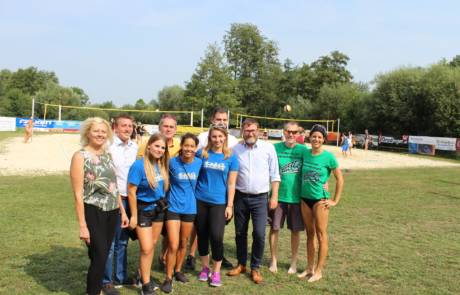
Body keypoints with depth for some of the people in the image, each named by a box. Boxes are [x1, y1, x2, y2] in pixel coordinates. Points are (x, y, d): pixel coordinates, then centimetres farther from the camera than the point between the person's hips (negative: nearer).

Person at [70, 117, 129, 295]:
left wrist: (122, 211, 15)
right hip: (93, 213, -6)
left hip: (111, 213, 6)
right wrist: (82, 225, -17)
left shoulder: (107, 155, 10)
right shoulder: (80, 156, -10)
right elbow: (78, 194, -13)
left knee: (103, 255, 15)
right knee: (99, 257, -4)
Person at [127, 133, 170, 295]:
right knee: (146, 248, -4)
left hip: (159, 208, 6)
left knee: (152, 245, 14)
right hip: (143, 210, -6)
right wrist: (134, 216, -16)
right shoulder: (139, 165, -20)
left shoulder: (162, 165, -1)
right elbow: (131, 192, -18)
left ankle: (145, 276, 29)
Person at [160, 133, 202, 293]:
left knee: (183, 244, 16)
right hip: (173, 207, -3)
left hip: (190, 208, 3)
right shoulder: (172, 162, -13)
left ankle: (178, 271, 36)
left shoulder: (199, 163, -7)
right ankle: (168, 278, 9)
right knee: (173, 245, -7)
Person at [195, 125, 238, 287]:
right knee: (202, 235, 10)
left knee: (216, 237, -9)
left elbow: (231, 184, 1)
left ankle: (216, 272, 9)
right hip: (200, 200, 2)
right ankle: (205, 268, 29)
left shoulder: (231, 157, -1)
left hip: (219, 202, -1)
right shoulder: (201, 153, 0)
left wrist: (230, 205, -4)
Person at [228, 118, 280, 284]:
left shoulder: (268, 148, -3)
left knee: (259, 234, -6)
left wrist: (274, 196, -3)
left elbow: (274, 175, 1)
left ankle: (255, 268, 11)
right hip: (240, 197, 2)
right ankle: (241, 264, 28)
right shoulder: (236, 149, 0)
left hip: (260, 198, -2)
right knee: (240, 233, 11)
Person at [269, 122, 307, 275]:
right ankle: (273, 261, 23)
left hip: (296, 196, 0)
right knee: (274, 228, 6)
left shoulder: (303, 150, -3)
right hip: (278, 195, 1)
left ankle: (293, 262, 26)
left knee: (295, 230, 9)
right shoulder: (275, 148, -1)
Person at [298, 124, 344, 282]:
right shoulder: (305, 153, 2)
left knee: (321, 235, 2)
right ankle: (309, 268, 23)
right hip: (304, 198, 5)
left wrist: (335, 200, -5)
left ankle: (318, 271, 11)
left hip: (320, 199, -4)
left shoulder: (328, 157, -10)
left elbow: (340, 179, -4)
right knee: (309, 234, 13)